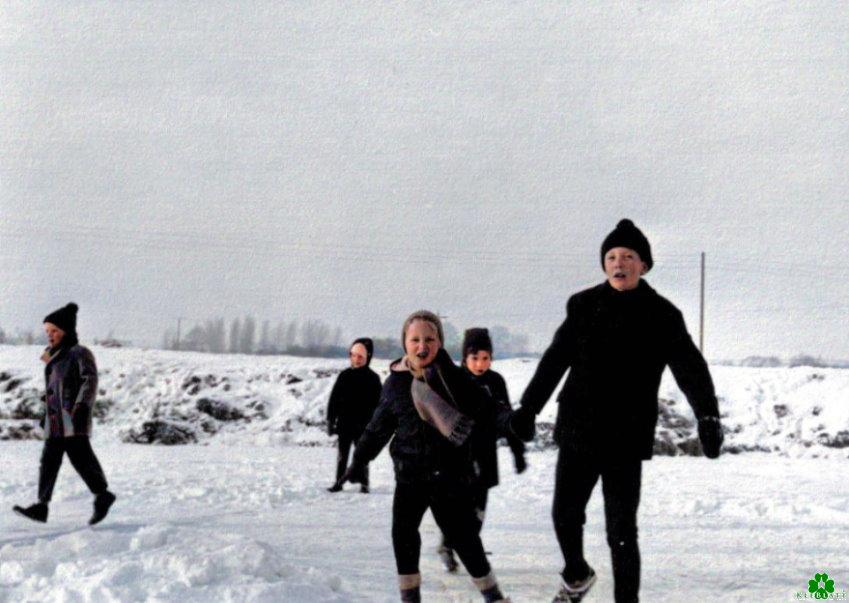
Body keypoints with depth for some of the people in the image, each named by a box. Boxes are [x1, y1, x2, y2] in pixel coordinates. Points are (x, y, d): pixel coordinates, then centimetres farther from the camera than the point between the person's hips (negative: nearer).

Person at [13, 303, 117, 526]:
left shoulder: (80, 354, -6)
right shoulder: (53, 357, 19)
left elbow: (90, 381, -16)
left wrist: (83, 406, -28)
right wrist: (46, 414, 25)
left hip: (74, 421, -8)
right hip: (54, 422, 8)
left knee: (80, 457, -9)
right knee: (48, 461, 2)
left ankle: (102, 495, 8)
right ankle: (41, 506, 0)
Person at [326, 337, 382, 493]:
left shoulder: (372, 378, -3)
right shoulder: (344, 376, 3)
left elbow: (376, 404, -3)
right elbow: (333, 400, 6)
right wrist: (330, 420, 1)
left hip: (363, 426, -2)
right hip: (344, 424, 3)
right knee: (342, 455, 8)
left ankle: (364, 484, 11)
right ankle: (338, 482, 15)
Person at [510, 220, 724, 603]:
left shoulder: (661, 314, -5)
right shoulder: (584, 306, 3)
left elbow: (690, 369, -15)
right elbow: (555, 360, 11)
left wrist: (708, 416, -30)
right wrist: (528, 407, 12)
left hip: (626, 438, -3)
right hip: (577, 430, 4)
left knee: (621, 530, -4)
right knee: (565, 514, 12)